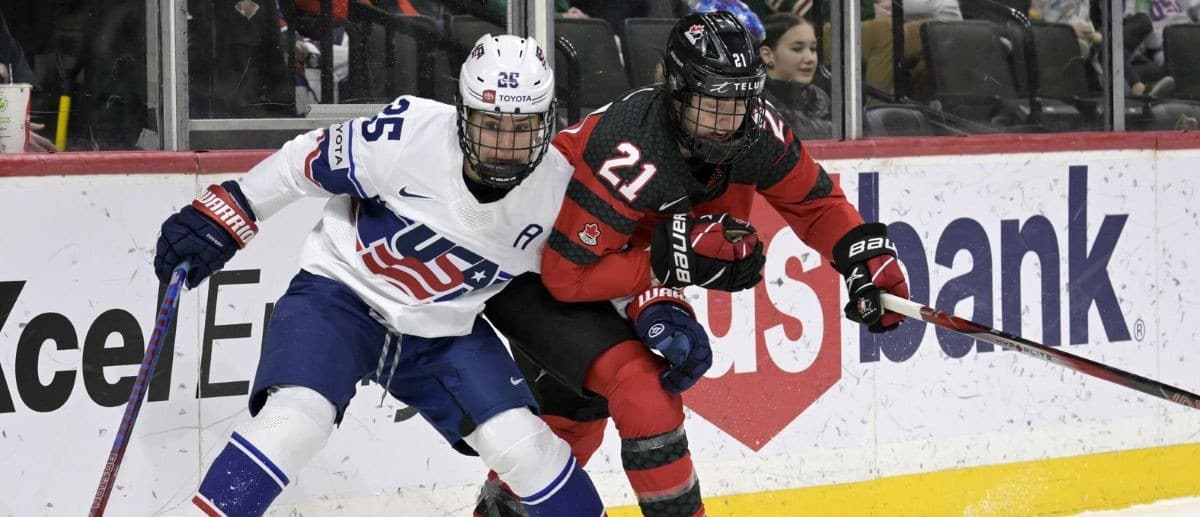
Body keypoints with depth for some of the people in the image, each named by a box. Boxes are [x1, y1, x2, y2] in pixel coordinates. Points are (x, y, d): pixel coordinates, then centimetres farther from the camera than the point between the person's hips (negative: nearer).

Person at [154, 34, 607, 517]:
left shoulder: (556, 187, -14)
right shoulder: (409, 133, -26)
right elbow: (306, 162, -12)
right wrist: (222, 216, -11)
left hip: (442, 330, 3)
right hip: (341, 293, -3)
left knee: (523, 444, -10)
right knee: (295, 416, -27)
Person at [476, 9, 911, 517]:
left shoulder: (757, 133, -17)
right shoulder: (630, 156, -38)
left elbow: (816, 202, 0)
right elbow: (567, 275, -34)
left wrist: (868, 255, -17)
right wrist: (676, 262, -34)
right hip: (526, 278, -8)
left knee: (577, 408, 25)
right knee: (640, 383, -24)